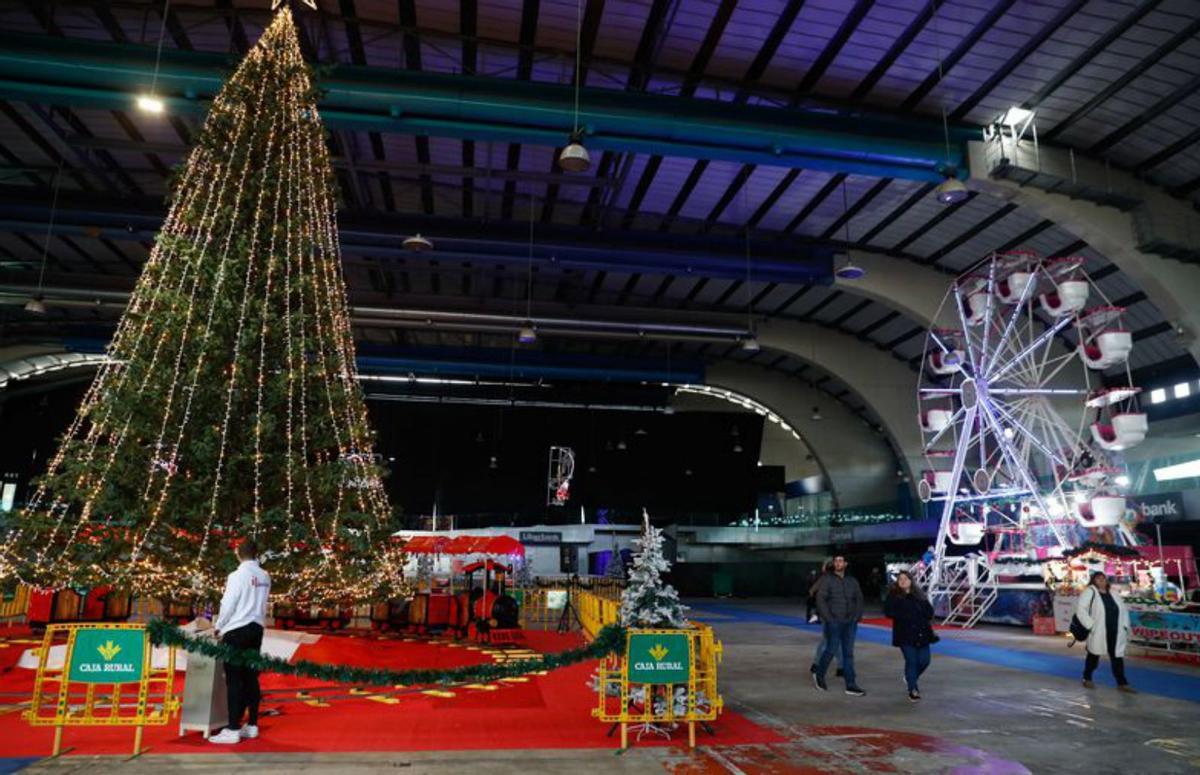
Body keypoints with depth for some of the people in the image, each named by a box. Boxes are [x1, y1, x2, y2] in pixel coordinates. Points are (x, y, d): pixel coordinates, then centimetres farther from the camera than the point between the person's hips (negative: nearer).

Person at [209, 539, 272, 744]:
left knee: (234, 680, -3)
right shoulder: (264, 577, 5)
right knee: (251, 677, 11)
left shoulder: (238, 575, -12)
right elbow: (260, 603, 9)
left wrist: (219, 626, 4)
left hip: (237, 630, -6)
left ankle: (233, 730, -2)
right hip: (256, 628, 6)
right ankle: (252, 725, 16)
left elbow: (228, 604, -11)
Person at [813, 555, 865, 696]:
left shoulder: (852, 581, 10)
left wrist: (857, 617, 4)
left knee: (848, 653, 6)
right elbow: (820, 599, -8)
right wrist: (828, 618, -13)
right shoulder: (827, 579, -3)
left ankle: (851, 686, 9)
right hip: (834, 622, -4)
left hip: (850, 623, 4)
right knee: (832, 650, -4)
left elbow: (859, 599, 15)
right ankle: (819, 676, 17)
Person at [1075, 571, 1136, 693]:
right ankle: (1087, 679, 24)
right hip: (1098, 633, -5)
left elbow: (1123, 610, 22)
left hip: (1115, 633, 5)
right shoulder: (1090, 592, -8)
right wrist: (1090, 625, -18)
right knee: (1094, 656, 9)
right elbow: (1080, 609, -15)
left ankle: (1122, 683, 14)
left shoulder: (1113, 594, 12)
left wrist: (1125, 626, 10)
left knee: (1117, 657, 6)